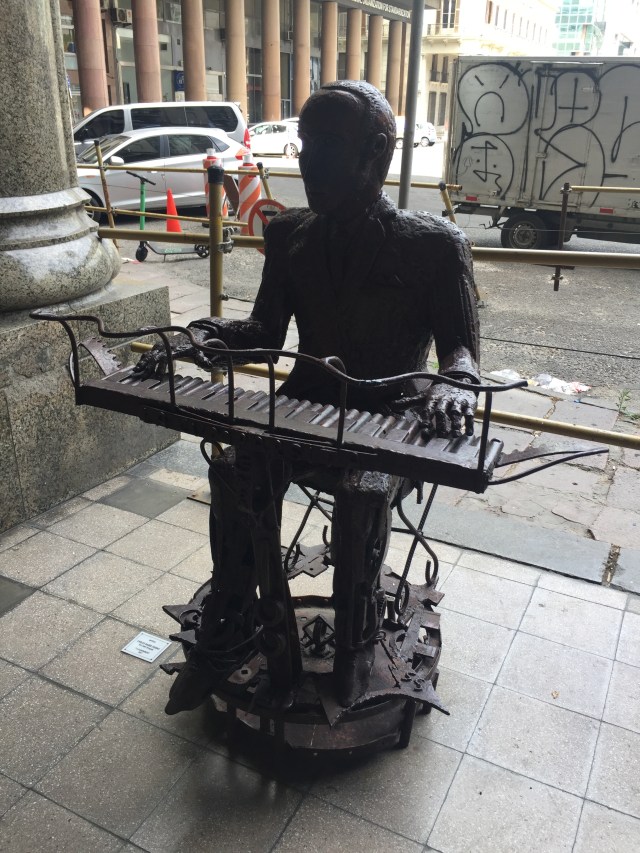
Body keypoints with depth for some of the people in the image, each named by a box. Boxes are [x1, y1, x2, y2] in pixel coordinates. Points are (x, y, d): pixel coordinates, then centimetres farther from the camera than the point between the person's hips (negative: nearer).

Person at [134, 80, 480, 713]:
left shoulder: (434, 245, -6)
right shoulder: (289, 235, 7)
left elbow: (460, 348, -5)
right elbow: (266, 330, 12)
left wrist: (452, 384, -29)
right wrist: (200, 337, -8)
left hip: (391, 422, -3)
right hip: (305, 408, 4)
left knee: (364, 488, -33)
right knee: (234, 469, -24)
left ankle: (354, 642, -7)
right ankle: (227, 633, -4)